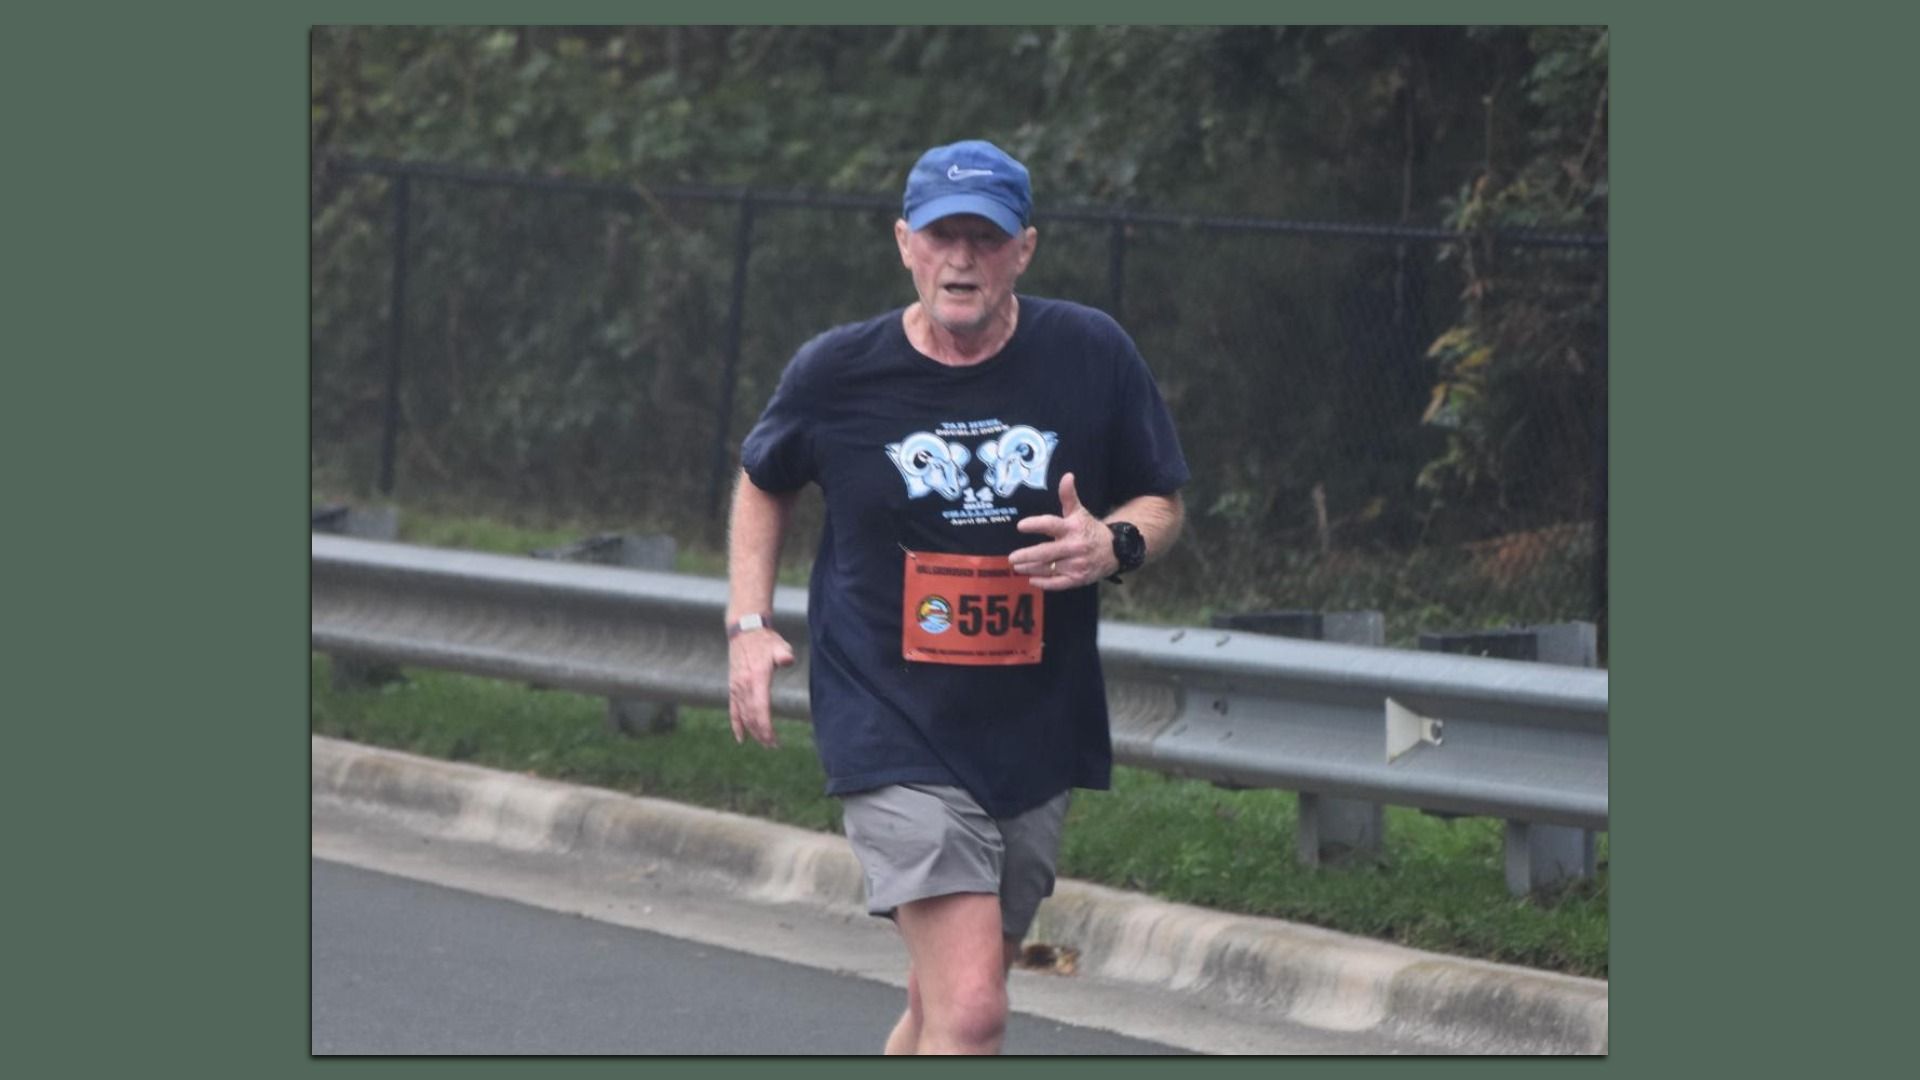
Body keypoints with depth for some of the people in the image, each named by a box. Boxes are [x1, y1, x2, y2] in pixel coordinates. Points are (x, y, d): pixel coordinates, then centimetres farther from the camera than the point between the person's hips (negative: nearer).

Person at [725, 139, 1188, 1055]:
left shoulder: (1091, 354, -3)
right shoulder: (835, 372, -5)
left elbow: (1161, 502, 9)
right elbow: (764, 482, 16)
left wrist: (1114, 544, -13)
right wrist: (749, 625, 5)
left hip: (1037, 737, 3)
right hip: (893, 733, -3)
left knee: (944, 1004, 15)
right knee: (970, 1011, -18)